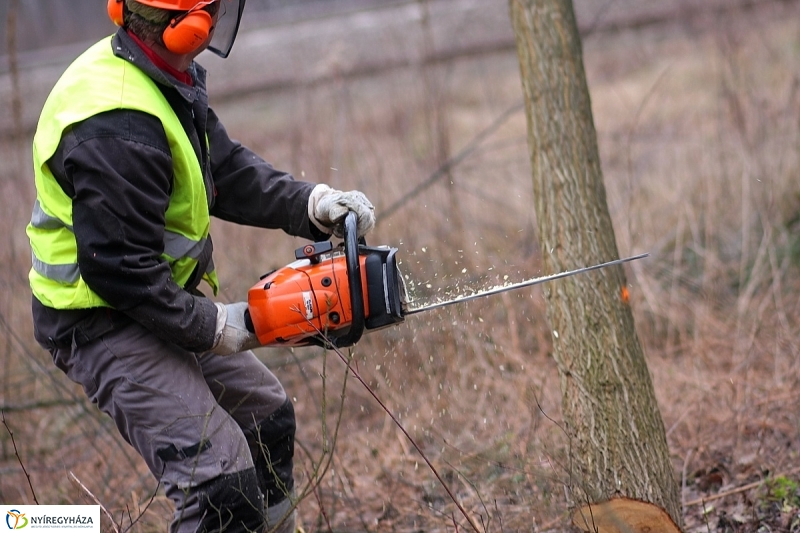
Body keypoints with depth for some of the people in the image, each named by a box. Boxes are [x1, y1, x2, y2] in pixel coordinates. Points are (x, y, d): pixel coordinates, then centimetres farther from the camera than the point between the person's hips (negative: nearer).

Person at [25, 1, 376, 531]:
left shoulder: (168, 78, 1)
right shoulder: (119, 126, -31)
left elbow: (227, 169, 7)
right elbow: (119, 268, -29)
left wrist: (313, 203, -6)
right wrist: (212, 327, -19)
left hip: (165, 297, 11)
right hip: (104, 324, -11)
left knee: (267, 413, 25)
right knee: (225, 488, -17)